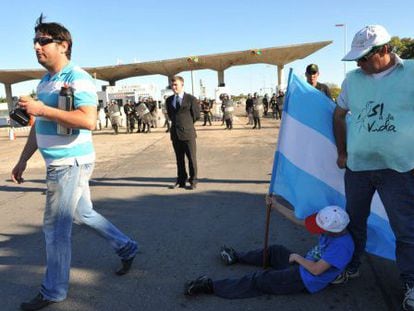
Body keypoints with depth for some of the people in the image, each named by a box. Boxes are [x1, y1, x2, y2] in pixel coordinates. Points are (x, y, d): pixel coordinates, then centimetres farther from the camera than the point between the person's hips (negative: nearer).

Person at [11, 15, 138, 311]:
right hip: (60, 164, 9)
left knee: (56, 228, 0)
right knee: (84, 213, 19)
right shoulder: (45, 81, 15)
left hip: (71, 164, -9)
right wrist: (23, 160, 21)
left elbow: (89, 121, -28)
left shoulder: (77, 78, -15)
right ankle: (127, 248, 36)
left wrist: (41, 109, -26)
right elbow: (39, 126, 20)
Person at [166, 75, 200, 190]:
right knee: (179, 159, 12)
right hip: (175, 133, 5)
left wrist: (186, 124, 7)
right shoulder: (169, 100, 11)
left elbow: (196, 115, 1)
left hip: (188, 133, -4)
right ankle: (181, 180, 21)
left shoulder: (191, 99, -3)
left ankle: (193, 181, 13)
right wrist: (176, 123, 12)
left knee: (191, 158, 2)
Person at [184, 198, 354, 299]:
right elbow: (298, 219, 0)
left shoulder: (341, 246, -30)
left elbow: (316, 270, -30)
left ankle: (211, 286, -9)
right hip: (304, 265, 9)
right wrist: (276, 206, -4)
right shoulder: (332, 227, -5)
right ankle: (237, 257, 40)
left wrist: (297, 257, -15)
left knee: (259, 280, -11)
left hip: (305, 280, -9)